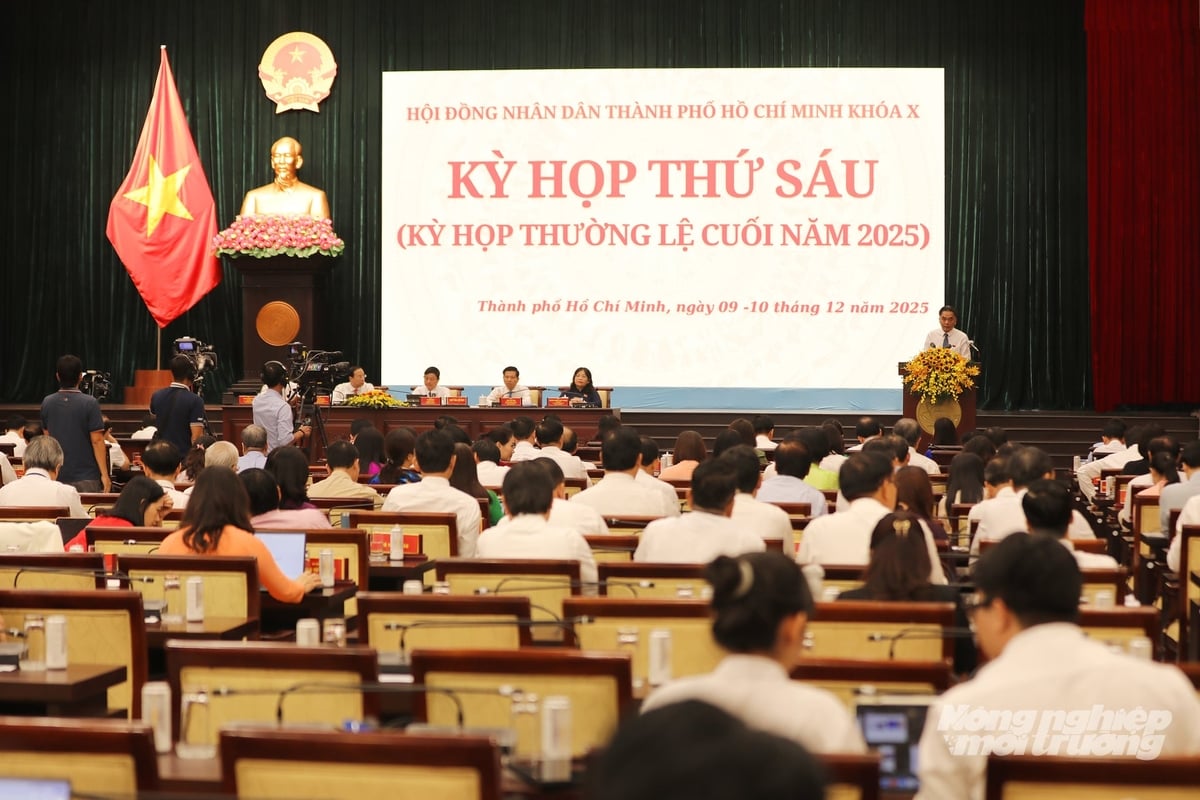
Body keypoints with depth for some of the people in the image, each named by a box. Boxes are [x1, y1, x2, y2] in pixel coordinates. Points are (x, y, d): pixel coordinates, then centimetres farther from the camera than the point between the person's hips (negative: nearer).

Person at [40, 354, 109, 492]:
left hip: (57, 475, 4)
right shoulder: (89, 403, -12)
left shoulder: (47, 403, 2)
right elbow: (97, 440, -13)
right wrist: (104, 474, -9)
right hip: (86, 476, -4)